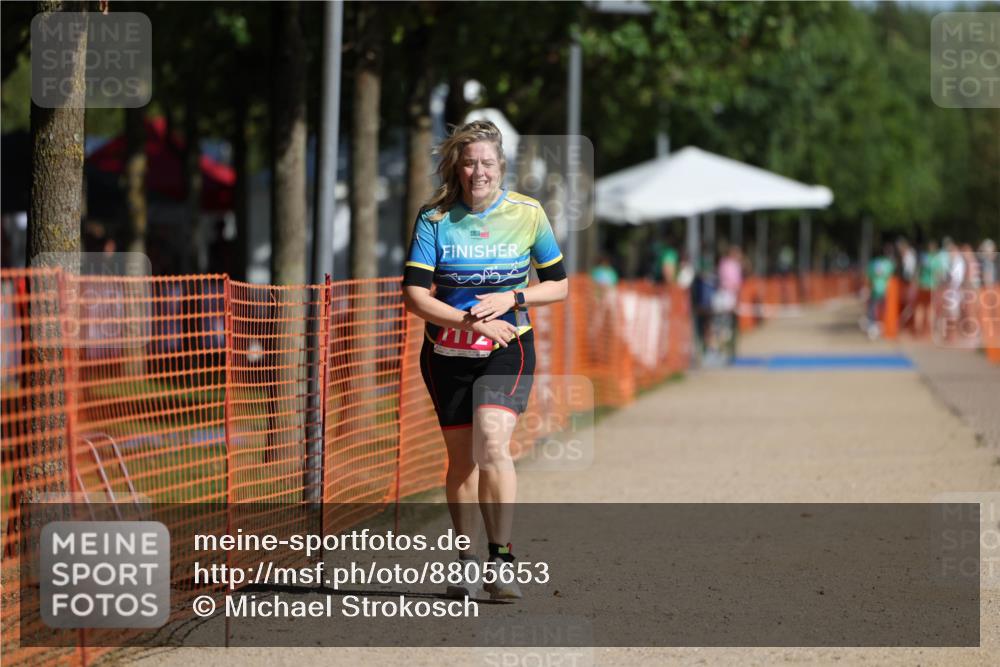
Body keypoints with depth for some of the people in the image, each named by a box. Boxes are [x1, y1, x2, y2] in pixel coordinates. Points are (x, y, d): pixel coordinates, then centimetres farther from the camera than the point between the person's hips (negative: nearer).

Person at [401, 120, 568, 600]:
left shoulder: (527, 214, -1)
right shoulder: (434, 219, -4)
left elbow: (559, 285, 7)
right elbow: (414, 294, -9)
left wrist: (512, 299, -11)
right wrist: (470, 319, -20)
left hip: (507, 349, -1)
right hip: (447, 353, 1)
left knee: (491, 442, -22)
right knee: (461, 457, 6)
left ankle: (502, 558, -18)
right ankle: (467, 564, 19)